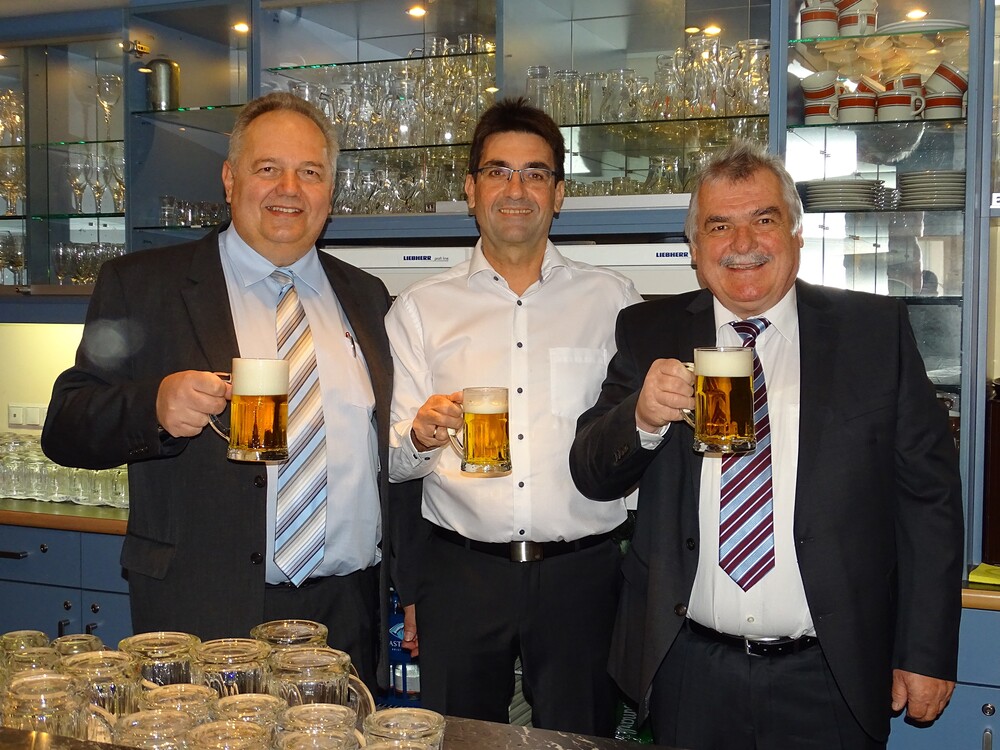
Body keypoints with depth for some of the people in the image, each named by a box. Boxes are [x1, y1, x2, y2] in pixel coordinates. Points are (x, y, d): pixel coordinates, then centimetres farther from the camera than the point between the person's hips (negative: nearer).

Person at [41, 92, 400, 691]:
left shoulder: (367, 298, 12)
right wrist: (156, 406, -22)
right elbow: (65, 429, -4)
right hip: (207, 620, -3)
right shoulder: (140, 286, 1)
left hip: (351, 613, 3)